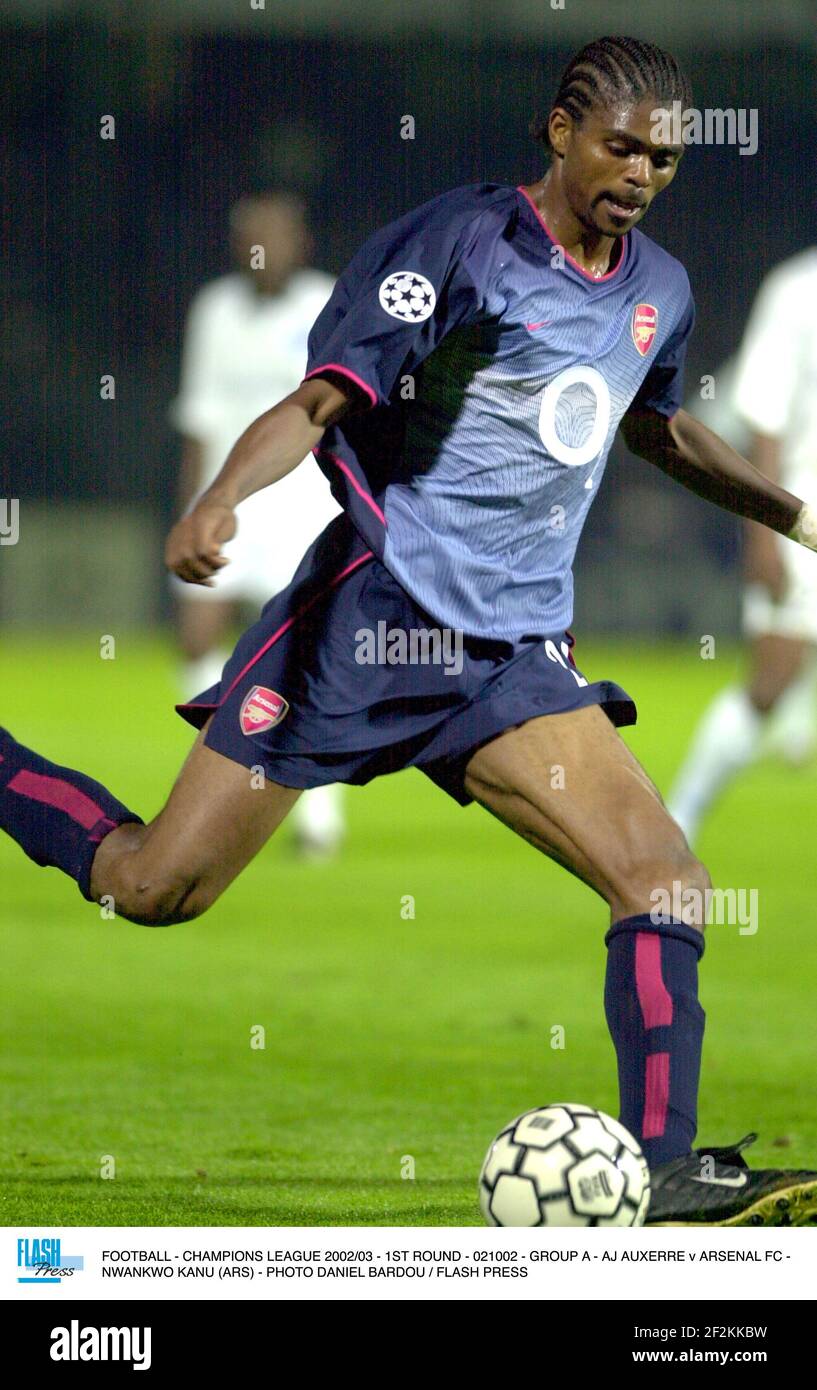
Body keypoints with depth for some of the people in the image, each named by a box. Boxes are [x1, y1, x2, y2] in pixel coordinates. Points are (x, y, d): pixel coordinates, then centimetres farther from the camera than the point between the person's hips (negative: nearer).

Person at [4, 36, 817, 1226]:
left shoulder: (659, 292, 12)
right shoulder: (460, 242, -9)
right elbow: (319, 403, -16)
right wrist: (219, 500, -33)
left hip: (516, 657, 6)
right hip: (372, 620, -5)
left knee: (669, 887, -13)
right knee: (151, 886, -3)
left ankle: (665, 1170, -9)